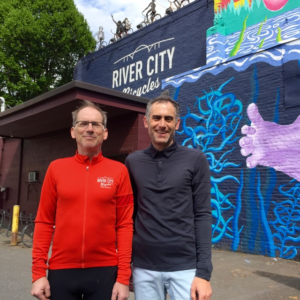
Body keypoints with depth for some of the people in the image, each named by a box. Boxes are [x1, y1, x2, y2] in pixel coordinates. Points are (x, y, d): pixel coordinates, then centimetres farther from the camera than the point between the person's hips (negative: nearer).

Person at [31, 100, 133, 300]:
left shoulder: (119, 171, -3)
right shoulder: (56, 168, 1)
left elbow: (124, 225, -4)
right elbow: (44, 222, 2)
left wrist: (123, 277, -7)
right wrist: (39, 272, -2)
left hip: (105, 271, -1)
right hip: (61, 271, 2)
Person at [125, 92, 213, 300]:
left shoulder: (195, 160, -4)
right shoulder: (133, 162, 4)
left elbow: (203, 215, -5)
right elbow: (130, 213, 9)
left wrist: (204, 272, -9)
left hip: (185, 267, -2)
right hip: (144, 268, 2)